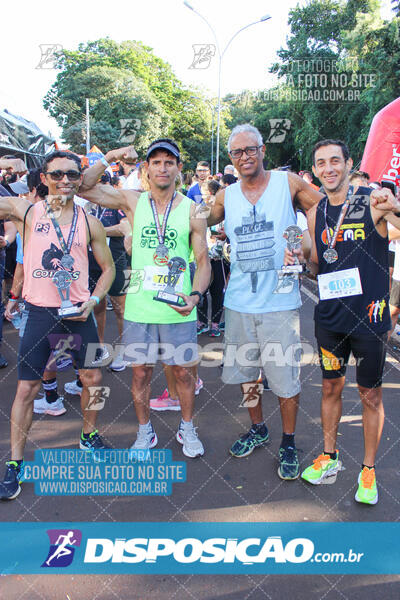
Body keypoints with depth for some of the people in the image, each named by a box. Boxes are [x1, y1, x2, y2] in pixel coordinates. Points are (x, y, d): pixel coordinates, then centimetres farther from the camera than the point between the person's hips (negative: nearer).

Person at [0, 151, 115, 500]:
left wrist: (93, 300, -3)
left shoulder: (89, 222, 3)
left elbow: (108, 267, 9)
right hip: (39, 313, -2)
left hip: (79, 313, 2)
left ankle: (89, 436, 37)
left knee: (92, 377, 10)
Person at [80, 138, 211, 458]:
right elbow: (83, 188, 2)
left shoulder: (192, 210, -1)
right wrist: (109, 157, -5)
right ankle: (145, 432, 31)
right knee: (141, 372, 11)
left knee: (184, 371, 10)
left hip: (178, 310, -1)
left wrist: (195, 295, -15)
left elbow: (203, 261, 0)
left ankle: (187, 428, 33)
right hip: (139, 308, 1)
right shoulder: (133, 201, 3)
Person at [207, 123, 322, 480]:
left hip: (280, 302, -3)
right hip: (240, 303, 4)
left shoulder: (288, 183, -1)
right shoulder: (226, 197, 7)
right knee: (245, 373, 16)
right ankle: (258, 430, 39)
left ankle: (289, 444, 25)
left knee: (285, 378, 4)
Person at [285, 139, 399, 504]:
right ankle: (329, 457, 33)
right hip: (330, 315, 4)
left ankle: (368, 470, 26)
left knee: (371, 395, 9)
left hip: (369, 314, -4)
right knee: (331, 387, 15)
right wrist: (302, 259, -7)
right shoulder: (316, 213, 6)